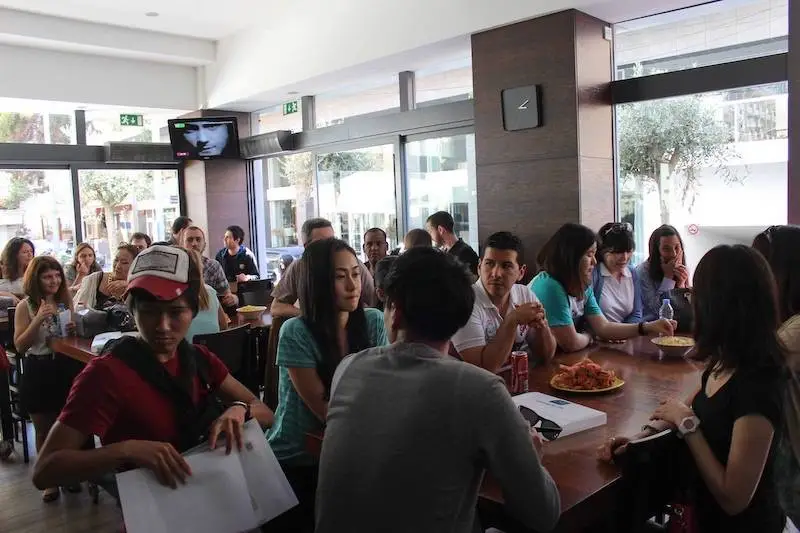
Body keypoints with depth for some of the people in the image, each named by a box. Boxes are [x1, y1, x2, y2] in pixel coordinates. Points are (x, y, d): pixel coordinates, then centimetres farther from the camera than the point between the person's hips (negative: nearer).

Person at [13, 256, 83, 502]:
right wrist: (39, 319, -22)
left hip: (66, 367, 3)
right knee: (44, 430, 10)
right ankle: (50, 480, 24)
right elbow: (20, 346, -10)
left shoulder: (66, 300, 3)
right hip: (39, 372, -2)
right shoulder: (25, 306, -6)